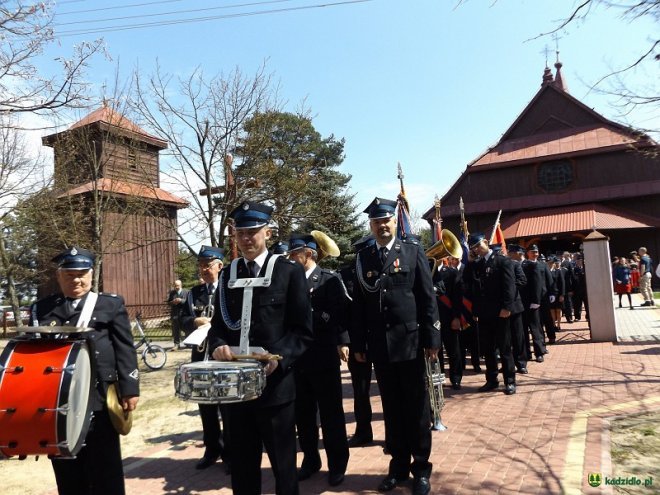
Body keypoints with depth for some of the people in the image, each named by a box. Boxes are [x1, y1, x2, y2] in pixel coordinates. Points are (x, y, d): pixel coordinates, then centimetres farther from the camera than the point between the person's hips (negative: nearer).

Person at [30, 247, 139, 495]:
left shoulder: (111, 304, 4)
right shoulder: (41, 309, 11)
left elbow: (125, 351, 0)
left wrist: (129, 389, -6)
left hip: (100, 400, -2)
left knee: (105, 472, 7)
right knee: (68, 475, 13)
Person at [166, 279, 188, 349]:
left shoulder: (186, 292, 2)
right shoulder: (171, 292, 10)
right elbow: (168, 302, 10)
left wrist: (181, 300, -21)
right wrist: (173, 302, -11)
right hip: (175, 314, 1)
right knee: (175, 329, -3)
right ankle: (176, 344, 2)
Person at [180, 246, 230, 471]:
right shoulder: (194, 292, 11)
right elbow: (183, 320, 6)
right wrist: (196, 321, -14)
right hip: (201, 356, 5)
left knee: (228, 407, 7)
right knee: (206, 407, 15)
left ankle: (230, 453, 21)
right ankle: (212, 450, 31)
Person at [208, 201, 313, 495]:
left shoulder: (290, 271, -4)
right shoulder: (228, 274, 10)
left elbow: (303, 331, -6)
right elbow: (218, 323, 13)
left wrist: (279, 358, -22)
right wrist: (218, 346, -8)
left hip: (275, 382, -4)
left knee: (282, 460, 12)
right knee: (241, 460, 17)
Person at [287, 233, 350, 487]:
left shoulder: (330, 279, -3)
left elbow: (340, 312, -11)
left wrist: (342, 342, -20)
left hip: (324, 356, -5)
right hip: (297, 356, 5)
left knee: (331, 412, 7)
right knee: (303, 413, 14)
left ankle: (337, 464, 21)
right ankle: (310, 459, 30)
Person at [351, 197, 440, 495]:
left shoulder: (413, 250, 0)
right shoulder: (362, 259, 7)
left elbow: (427, 298, -2)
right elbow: (358, 305, 8)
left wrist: (431, 338, -6)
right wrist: (358, 344, 6)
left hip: (411, 341, -2)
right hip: (380, 346, 2)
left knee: (417, 408, 8)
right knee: (392, 409, 13)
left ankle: (421, 468, 23)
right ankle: (399, 465, 28)